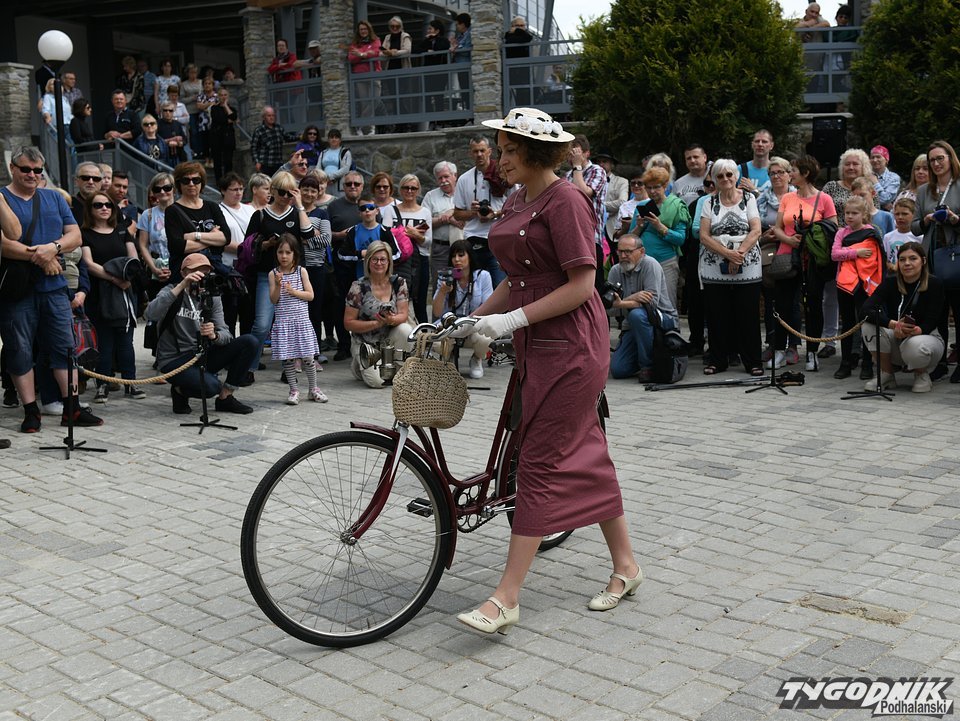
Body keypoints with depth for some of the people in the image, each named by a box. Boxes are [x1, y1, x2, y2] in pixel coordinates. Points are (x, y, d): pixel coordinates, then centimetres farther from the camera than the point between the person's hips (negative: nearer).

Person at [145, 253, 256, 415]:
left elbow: (225, 334, -4)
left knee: (250, 342, -14)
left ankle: (225, 398, -4)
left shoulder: (212, 298, 8)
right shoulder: (172, 291, -4)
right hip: (174, 360, -5)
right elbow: (150, 315, -26)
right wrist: (181, 286, -30)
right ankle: (180, 391, 3)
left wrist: (213, 335, -29)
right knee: (210, 386, -34)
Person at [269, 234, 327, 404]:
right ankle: (294, 390, 14)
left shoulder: (301, 271, 2)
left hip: (301, 320, 0)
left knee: (307, 356, 2)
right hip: (283, 321, 0)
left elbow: (310, 295, 0)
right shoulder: (274, 274, 2)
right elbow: (273, 300, -2)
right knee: (287, 358, 3)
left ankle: (313, 389, 15)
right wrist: (278, 285, -17)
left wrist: (294, 291, -13)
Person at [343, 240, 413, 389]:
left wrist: (391, 320, -32)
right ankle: (360, 365, 13)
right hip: (365, 342, -3)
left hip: (389, 339, 3)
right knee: (378, 381, -23)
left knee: (405, 329, -31)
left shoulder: (398, 283, -4)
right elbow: (348, 323, -10)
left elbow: (404, 314, -8)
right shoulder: (358, 287, -12)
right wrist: (376, 323, -23)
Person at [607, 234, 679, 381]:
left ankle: (648, 366, -20)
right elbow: (609, 307, -11)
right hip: (632, 326, 5)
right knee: (618, 370, -10)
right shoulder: (615, 271, 1)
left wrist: (622, 304, -33)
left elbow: (652, 300, -26)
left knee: (636, 314, -38)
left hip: (664, 318, -5)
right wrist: (632, 298, -26)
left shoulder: (650, 265, -14)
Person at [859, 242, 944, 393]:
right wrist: (894, 324, -39)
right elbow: (865, 311, -23)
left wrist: (910, 331, -38)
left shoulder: (934, 284, -14)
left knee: (915, 346, -39)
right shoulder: (891, 282, -9)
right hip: (897, 339, 3)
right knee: (870, 325, -26)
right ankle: (886, 375, -8)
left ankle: (922, 375, -2)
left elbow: (930, 324, -17)